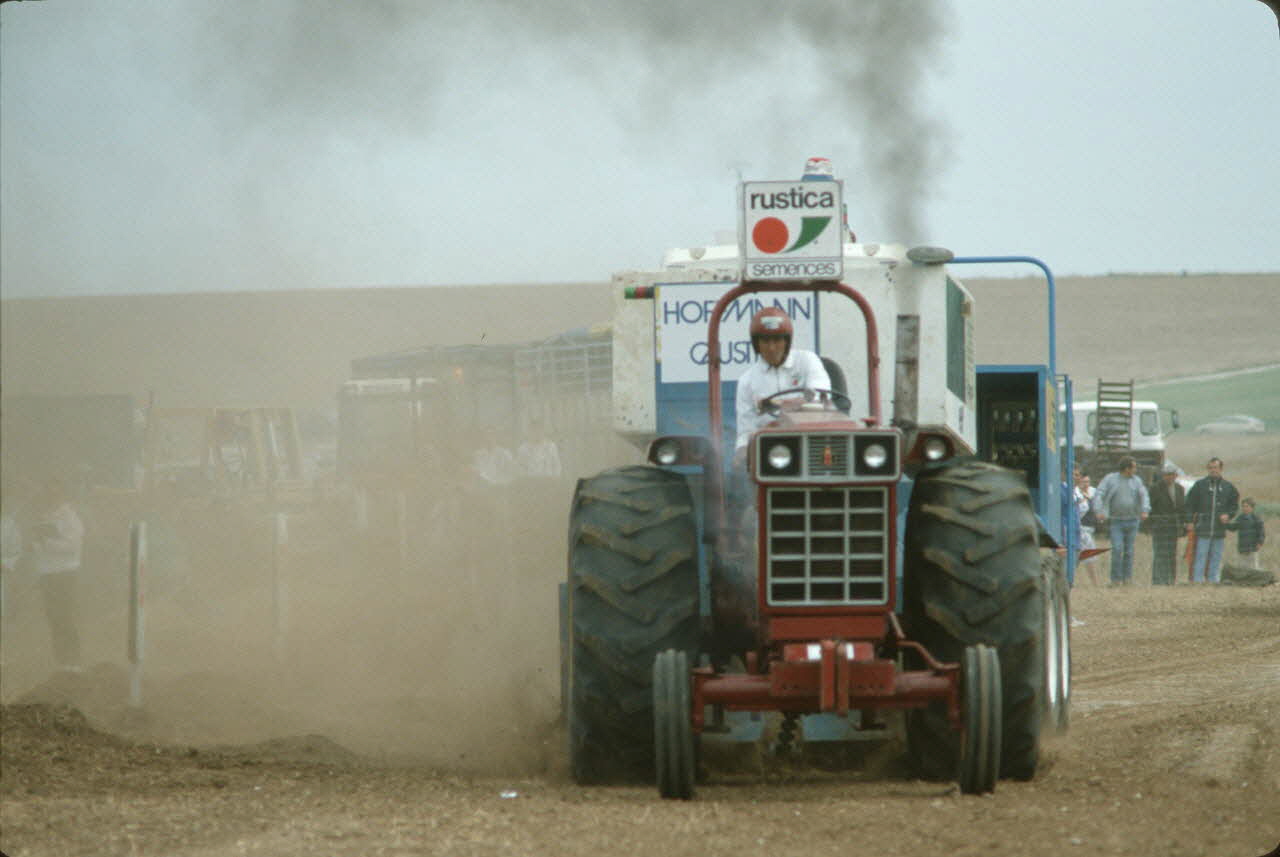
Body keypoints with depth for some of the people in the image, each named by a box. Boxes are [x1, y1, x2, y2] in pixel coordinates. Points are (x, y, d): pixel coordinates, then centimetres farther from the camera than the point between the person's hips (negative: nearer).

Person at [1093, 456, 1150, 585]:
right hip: (1116, 521, -3)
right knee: (1117, 549, -13)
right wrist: (1099, 511, -23)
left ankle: (1127, 578, 12)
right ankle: (1115, 579, -8)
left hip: (1132, 520, 3)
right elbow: (1099, 496, -6)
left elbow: (1144, 496, 0)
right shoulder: (1110, 479, 2)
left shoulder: (1136, 480, 9)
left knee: (1129, 551, 4)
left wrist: (1145, 511, -20)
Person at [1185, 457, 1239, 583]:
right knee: (1201, 555, -5)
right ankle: (1198, 580, -5)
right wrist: (1190, 521, -4)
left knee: (1216, 556, 6)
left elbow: (1234, 505, 17)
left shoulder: (1228, 487, 9)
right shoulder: (1200, 485, 3)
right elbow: (1190, 504, 4)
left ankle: (1214, 580, 11)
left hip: (1219, 529, 3)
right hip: (1203, 529, -3)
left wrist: (1228, 515, -2)